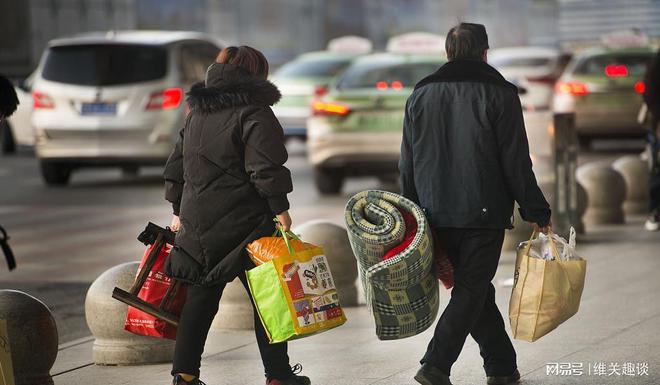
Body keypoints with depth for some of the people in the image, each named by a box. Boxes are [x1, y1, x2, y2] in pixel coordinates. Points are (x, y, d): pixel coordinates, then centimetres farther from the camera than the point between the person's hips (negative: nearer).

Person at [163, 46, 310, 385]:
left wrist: (179, 211, 27)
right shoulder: (254, 112, -8)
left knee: (201, 297, 10)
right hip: (243, 225, -6)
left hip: (197, 221, 7)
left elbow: (177, 166, 21)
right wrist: (280, 209, -11)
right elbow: (266, 168, -16)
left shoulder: (197, 113, 16)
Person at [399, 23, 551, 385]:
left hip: (437, 215, 5)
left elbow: (407, 164, 11)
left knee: (475, 288, 15)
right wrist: (535, 212, 0)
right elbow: (516, 162, -7)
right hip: (484, 212, -5)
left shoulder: (420, 95, 9)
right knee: (471, 289, -2)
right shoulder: (499, 94, -5)